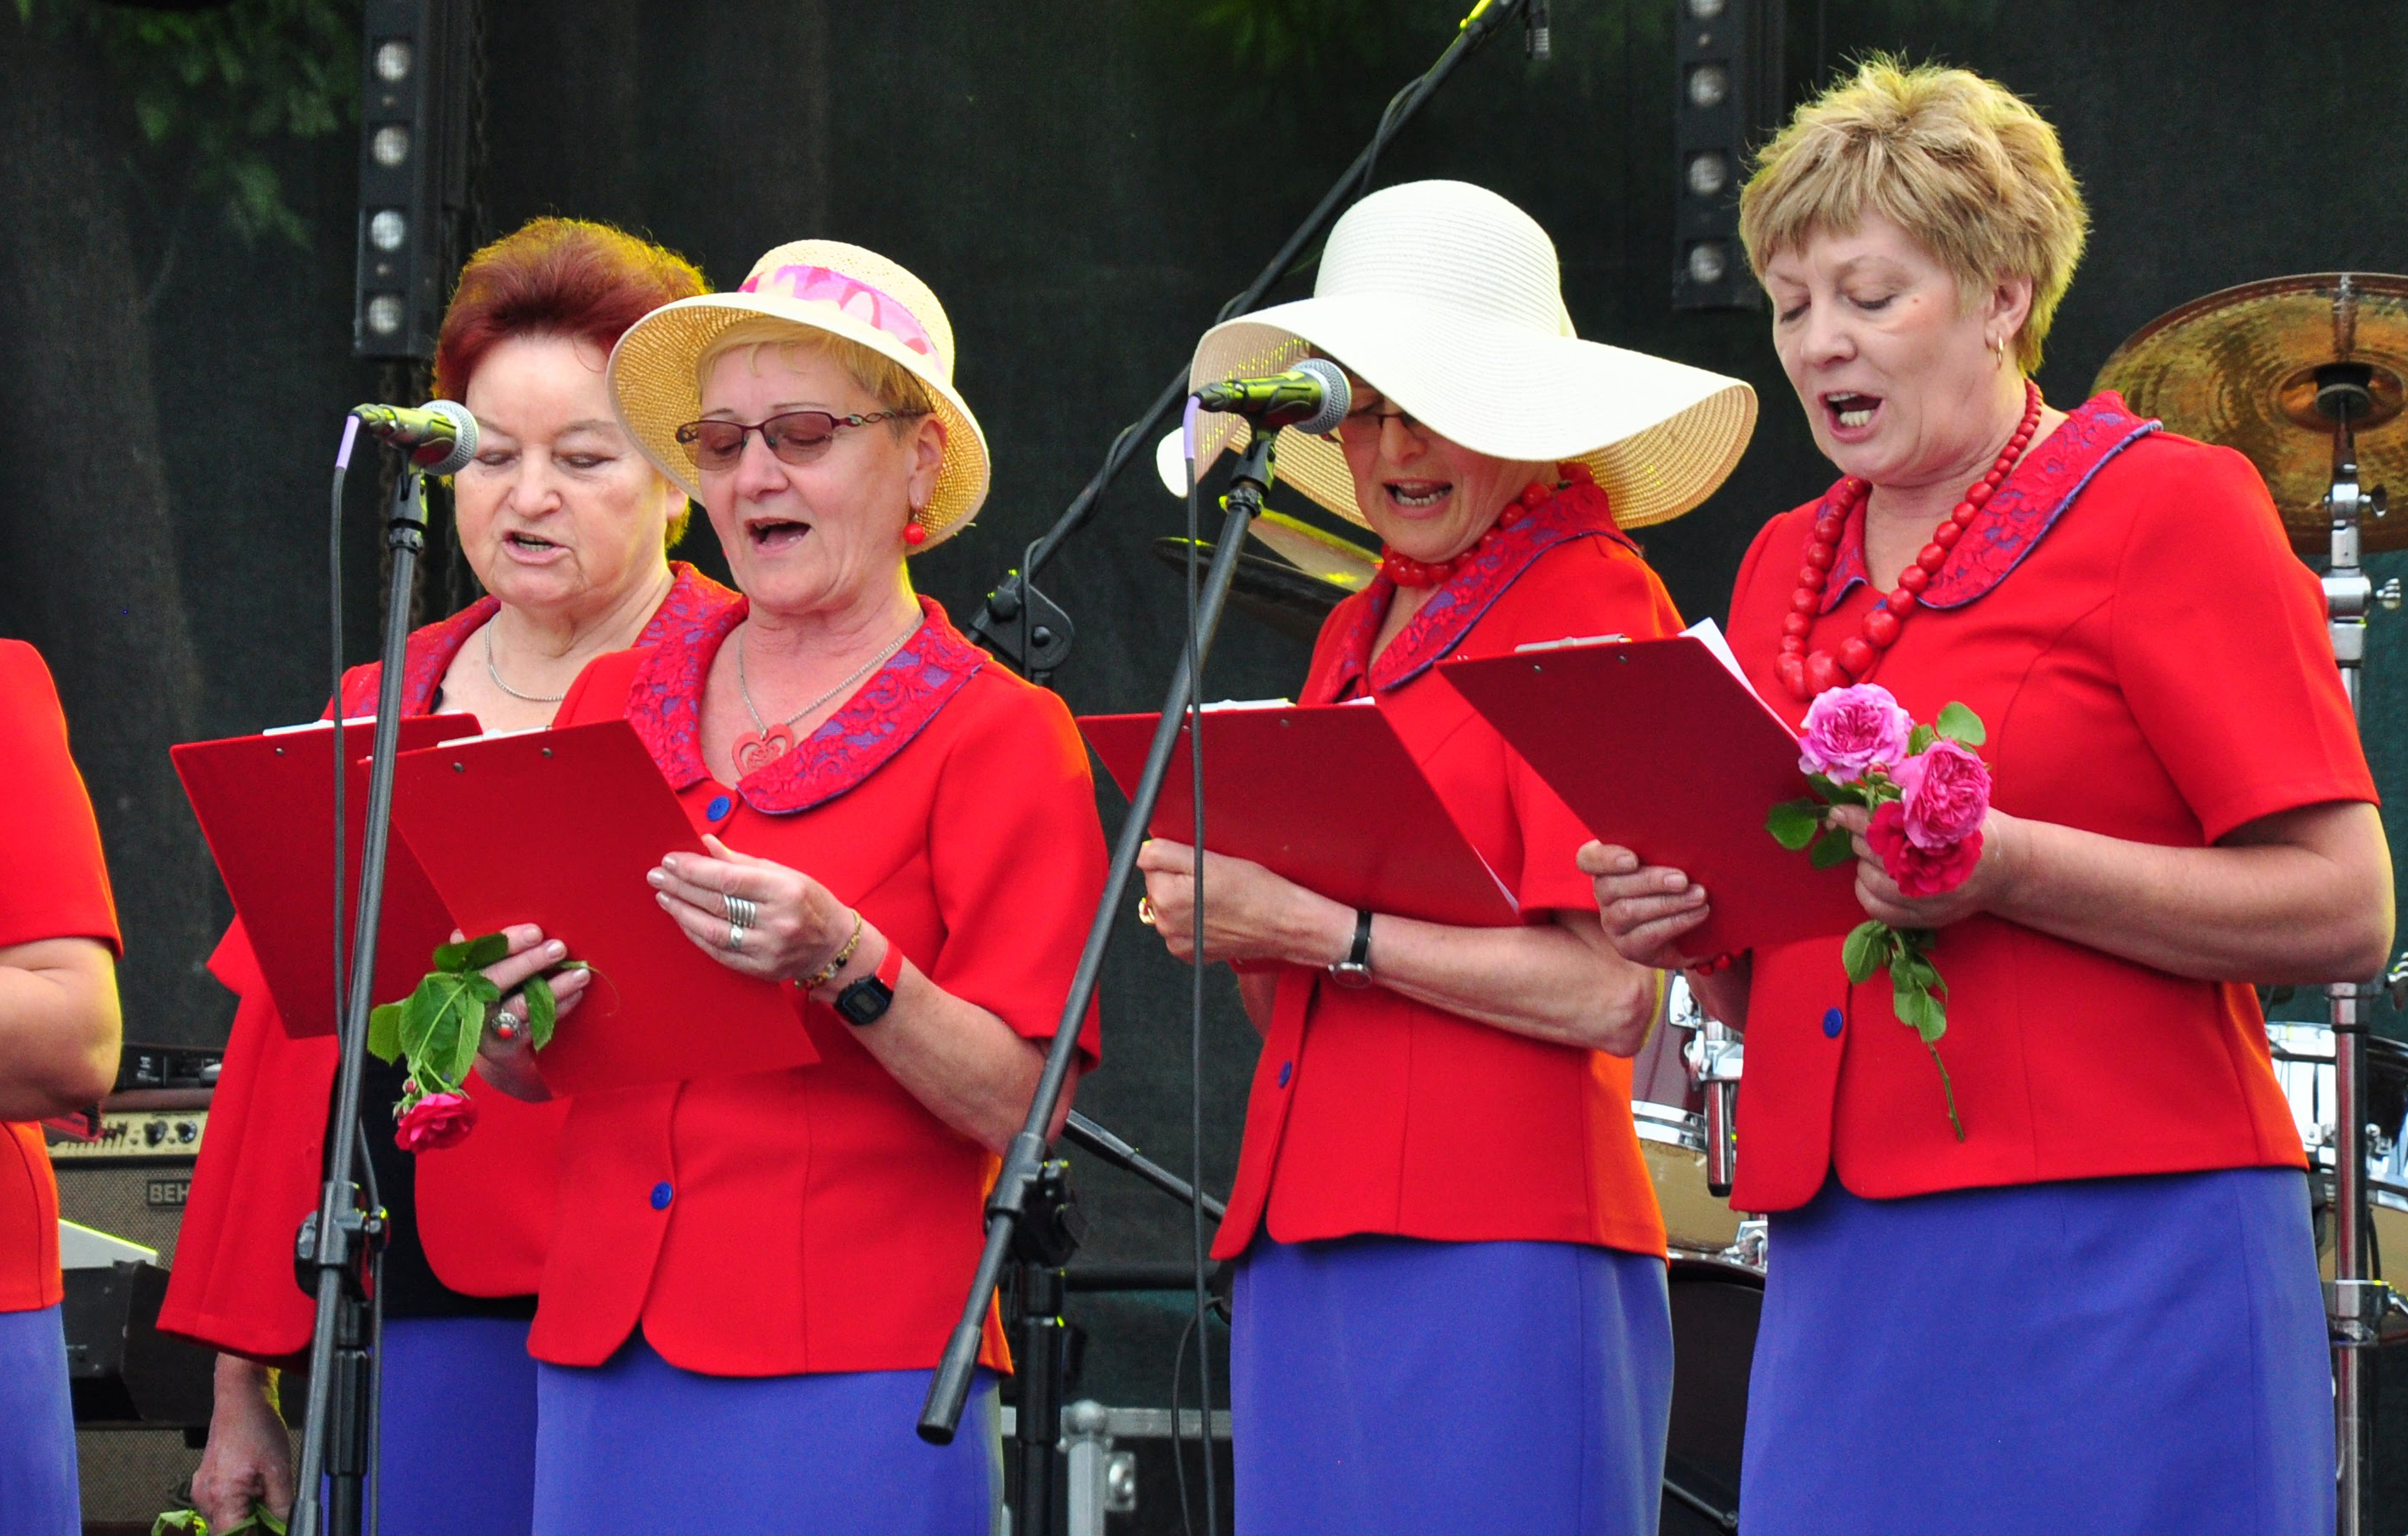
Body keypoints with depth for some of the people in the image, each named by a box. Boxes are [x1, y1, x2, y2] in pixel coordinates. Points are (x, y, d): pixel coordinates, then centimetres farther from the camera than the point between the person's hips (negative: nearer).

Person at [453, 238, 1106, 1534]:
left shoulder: (1001, 736, 0)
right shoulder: (614, 704, 13)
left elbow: (1021, 1102, -8)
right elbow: (519, 1072, 17)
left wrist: (842, 965, -22)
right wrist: (509, 1026, -5)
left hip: (850, 1375, -4)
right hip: (603, 1368, 4)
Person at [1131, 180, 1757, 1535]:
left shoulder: (1591, 603, -4)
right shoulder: (1360, 633, 18)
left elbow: (1609, 996, -14)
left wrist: (1311, 928, -12)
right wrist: (1230, 927, 1)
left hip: (1492, 1255, -7)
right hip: (1311, 1243, 7)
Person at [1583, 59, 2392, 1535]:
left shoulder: (2163, 509, -1)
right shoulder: (1785, 571, 17)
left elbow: (2343, 911, -9)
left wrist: (2004, 870, -18)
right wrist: (1695, 924, 2)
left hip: (2115, 1259, -5)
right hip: (1845, 1272, 6)